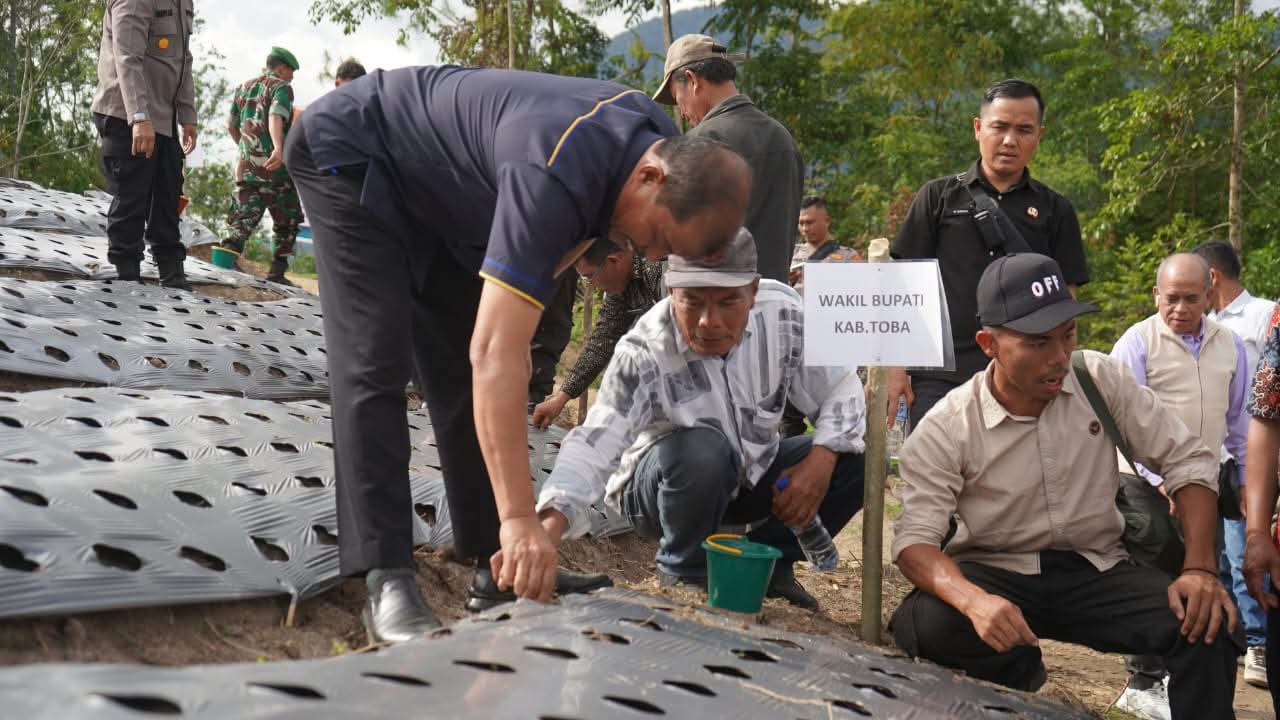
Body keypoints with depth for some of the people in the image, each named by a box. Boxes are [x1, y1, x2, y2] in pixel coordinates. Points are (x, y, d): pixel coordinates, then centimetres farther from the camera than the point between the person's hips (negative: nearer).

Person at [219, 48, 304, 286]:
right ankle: (277, 271, 6)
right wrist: (279, 148, -38)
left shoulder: (243, 88, 18)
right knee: (287, 222, 9)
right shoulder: (282, 87, -2)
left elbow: (231, 126, 22)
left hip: (246, 165, 5)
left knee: (243, 217, 3)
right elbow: (275, 117, -22)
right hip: (275, 166, -5)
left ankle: (229, 250, -23)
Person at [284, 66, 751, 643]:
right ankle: (386, 581, -18)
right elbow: (495, 356, -45)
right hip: (350, 157, -8)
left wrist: (523, 292, -5)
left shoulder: (656, 138, -13)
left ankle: (497, 568, 5)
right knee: (374, 368, -19)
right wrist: (520, 519, -47)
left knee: (460, 373, 2)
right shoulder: (557, 177, -40)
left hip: (435, 195, 8)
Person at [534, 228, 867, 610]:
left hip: (752, 474, 4)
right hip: (664, 485, -4)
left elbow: (840, 389, -9)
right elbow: (594, 444, -43)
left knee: (861, 454, -13)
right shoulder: (644, 353, -32)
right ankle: (685, 569, -9)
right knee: (701, 450, -37)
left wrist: (822, 459, -25)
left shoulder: (783, 311, -20)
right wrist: (550, 524, -60)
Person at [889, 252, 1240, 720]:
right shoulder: (945, 430, -14)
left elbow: (1186, 460, 0)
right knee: (923, 625, -32)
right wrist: (974, 601, -41)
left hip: (1096, 572, 1)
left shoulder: (1102, 379, -6)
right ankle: (1016, 669, -1)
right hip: (996, 574, -1)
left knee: (1208, 622, -26)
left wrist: (1200, 568, -15)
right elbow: (916, 540, -19)